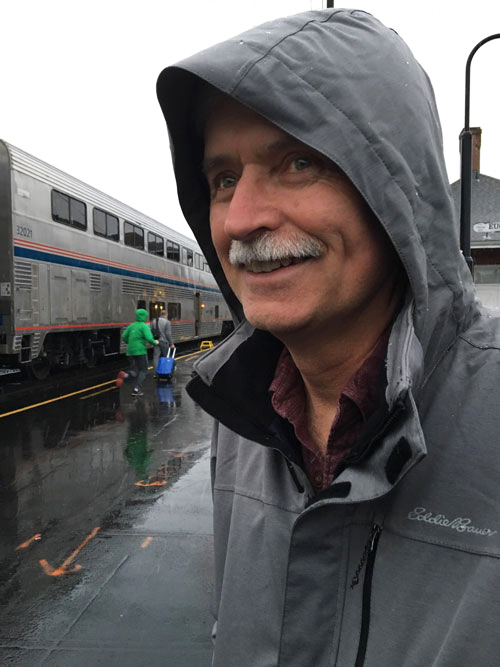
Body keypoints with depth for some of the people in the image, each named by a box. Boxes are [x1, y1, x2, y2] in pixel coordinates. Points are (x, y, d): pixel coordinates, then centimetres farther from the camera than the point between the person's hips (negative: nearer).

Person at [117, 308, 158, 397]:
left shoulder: (132, 325, 11)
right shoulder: (144, 326, -8)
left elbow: (124, 336, 11)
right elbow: (149, 338, -19)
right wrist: (155, 343, 0)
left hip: (130, 351, 6)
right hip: (140, 350, -6)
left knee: (134, 372, 14)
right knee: (143, 370, 7)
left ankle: (125, 375, -18)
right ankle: (137, 389, -5)